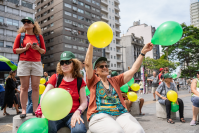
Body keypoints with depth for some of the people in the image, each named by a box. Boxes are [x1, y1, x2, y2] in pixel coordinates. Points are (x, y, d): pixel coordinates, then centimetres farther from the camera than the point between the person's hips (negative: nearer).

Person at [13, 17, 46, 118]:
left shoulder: (39, 36, 13)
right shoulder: (20, 35, 11)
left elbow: (44, 51, 14)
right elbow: (15, 50, 7)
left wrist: (38, 48, -6)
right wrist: (25, 48, -8)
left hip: (37, 63, 1)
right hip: (24, 63, 0)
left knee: (35, 87, -2)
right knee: (24, 88, -2)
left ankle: (35, 109, 3)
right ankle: (23, 110, 2)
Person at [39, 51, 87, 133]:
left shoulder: (79, 81, 7)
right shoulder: (55, 78, 8)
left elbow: (84, 102, 5)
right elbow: (44, 96, 1)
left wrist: (77, 112, -16)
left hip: (72, 114, 0)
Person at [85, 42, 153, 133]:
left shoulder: (114, 80, 22)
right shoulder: (93, 81, 13)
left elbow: (133, 70, 18)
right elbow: (88, 64, -1)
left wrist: (143, 52, 14)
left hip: (121, 114, 3)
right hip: (100, 115, -3)